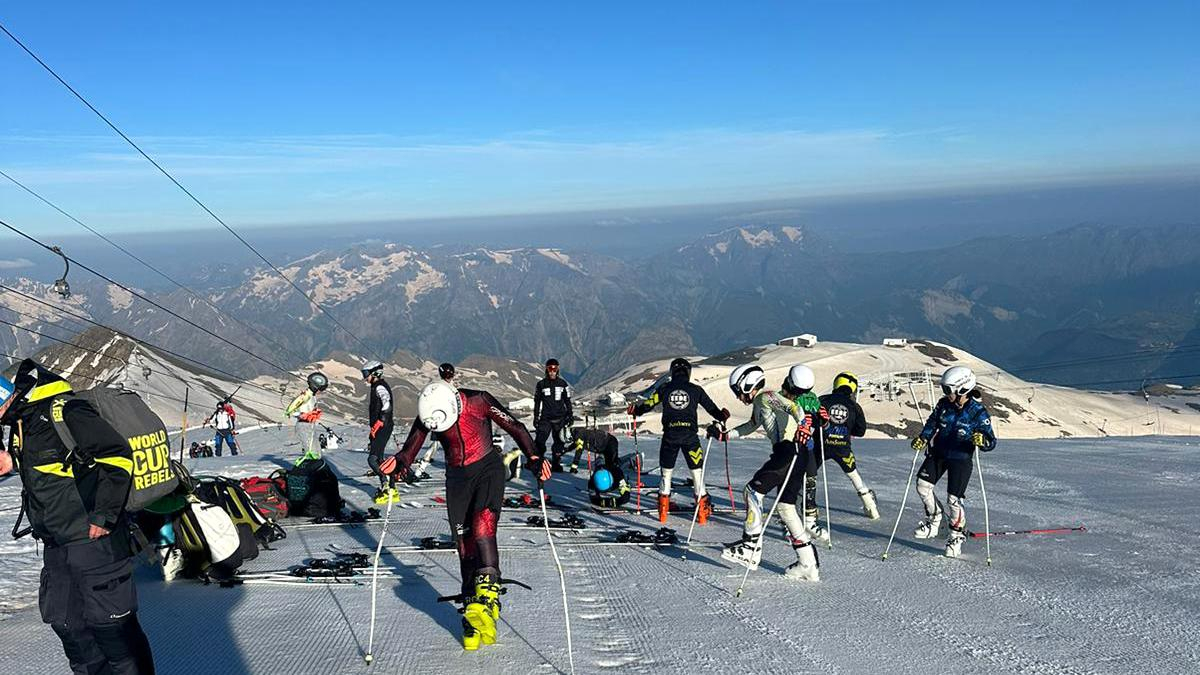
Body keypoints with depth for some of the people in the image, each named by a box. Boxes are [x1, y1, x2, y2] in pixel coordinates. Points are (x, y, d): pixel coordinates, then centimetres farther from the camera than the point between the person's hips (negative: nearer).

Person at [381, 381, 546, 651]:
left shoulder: (479, 401, -19)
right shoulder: (429, 413, -11)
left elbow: (514, 427, -14)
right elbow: (411, 447, -6)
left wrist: (533, 457, -26)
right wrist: (400, 463, -29)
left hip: (488, 468, -3)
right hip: (457, 477, 3)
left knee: (482, 529, -27)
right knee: (464, 543, -1)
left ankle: (488, 592, -26)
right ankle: (472, 609, 6)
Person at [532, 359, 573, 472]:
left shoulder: (563, 384, 6)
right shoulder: (541, 384, 5)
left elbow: (567, 401, 12)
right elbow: (537, 402, 10)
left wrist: (570, 415, 7)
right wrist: (536, 417, 6)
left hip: (560, 418, 1)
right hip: (545, 419, -1)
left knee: (559, 441, 1)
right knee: (540, 440, -12)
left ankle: (556, 463, 10)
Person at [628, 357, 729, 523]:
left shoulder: (665, 388, 5)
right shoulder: (696, 389, 5)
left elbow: (648, 404, 6)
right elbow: (711, 408, 9)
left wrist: (634, 411, 24)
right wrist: (722, 416, 27)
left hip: (670, 435, 1)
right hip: (690, 435, -1)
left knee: (666, 471, 15)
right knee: (697, 471, 8)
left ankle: (663, 509, 17)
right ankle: (702, 510, 5)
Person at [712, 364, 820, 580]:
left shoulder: (766, 396, -3)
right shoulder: (759, 404, 25)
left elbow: (793, 407, -19)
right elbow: (751, 425, 42)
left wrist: (803, 424, -36)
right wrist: (724, 435, 40)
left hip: (788, 451, -10)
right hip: (795, 456, 10)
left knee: (753, 491, -8)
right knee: (786, 507, 10)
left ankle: (751, 548, -7)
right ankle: (809, 564, 10)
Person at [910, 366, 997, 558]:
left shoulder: (978, 412, -17)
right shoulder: (944, 404, -5)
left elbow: (991, 442, -15)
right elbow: (932, 423, 11)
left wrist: (982, 441, -38)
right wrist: (923, 438, -5)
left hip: (961, 458, -5)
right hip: (938, 452, 5)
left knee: (954, 499, -5)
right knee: (923, 485, -3)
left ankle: (957, 537, 16)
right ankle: (934, 520, 20)